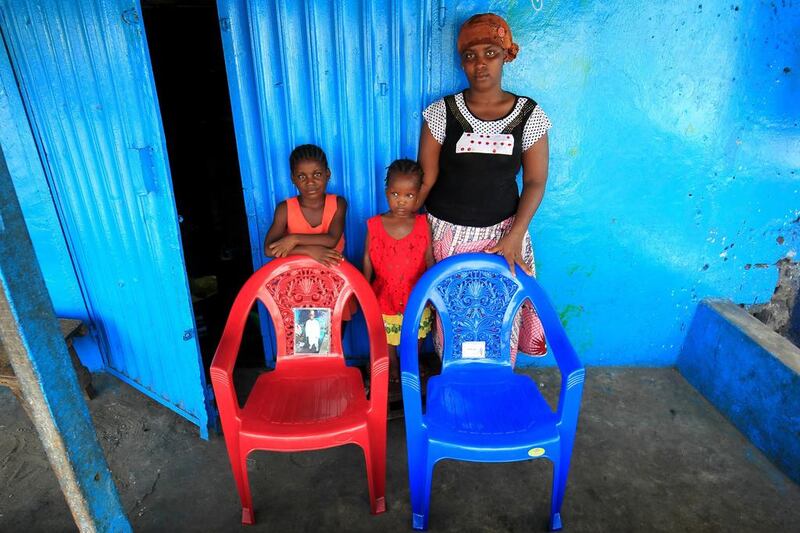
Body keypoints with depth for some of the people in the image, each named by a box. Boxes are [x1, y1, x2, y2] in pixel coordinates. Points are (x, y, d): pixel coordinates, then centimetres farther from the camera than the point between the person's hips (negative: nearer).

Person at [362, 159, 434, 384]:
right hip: (385, 295, 0)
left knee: (416, 335, 20)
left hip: (416, 294, 0)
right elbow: (368, 260, -4)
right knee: (387, 336, 20)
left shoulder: (423, 225, -11)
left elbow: (429, 259, -5)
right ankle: (393, 366, 48)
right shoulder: (375, 225, -11)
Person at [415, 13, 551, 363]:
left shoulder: (529, 114, -2)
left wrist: (515, 235, -12)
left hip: (501, 233, 1)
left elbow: (535, 181, -2)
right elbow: (426, 179, -2)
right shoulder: (441, 112, -5)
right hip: (446, 232, 0)